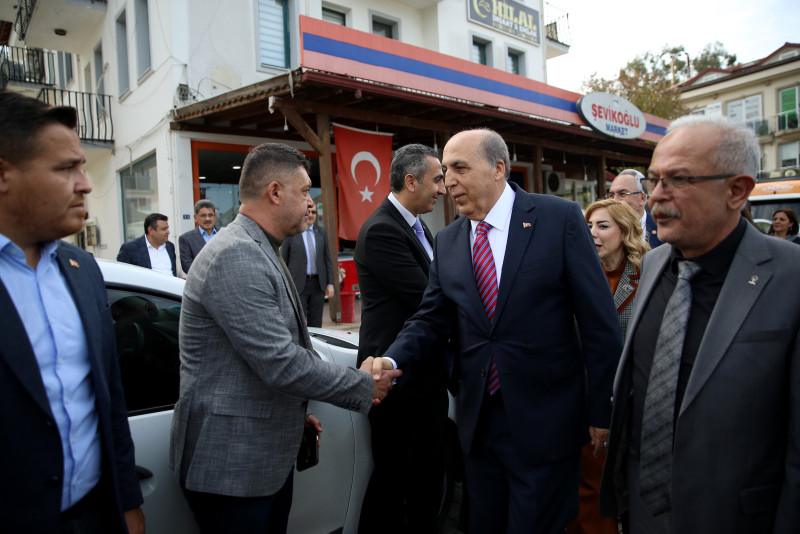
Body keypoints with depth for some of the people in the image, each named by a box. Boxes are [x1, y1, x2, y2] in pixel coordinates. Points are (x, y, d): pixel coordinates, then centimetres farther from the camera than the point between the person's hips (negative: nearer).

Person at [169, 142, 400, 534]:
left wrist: (295, 411, 16)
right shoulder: (236, 256, -23)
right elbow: (280, 362, -26)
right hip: (231, 466, -9)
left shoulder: (258, 252, 11)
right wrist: (364, 387, -14)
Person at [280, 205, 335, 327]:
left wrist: (330, 284, 5)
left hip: (318, 284, 4)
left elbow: (327, 259, 11)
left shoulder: (321, 232, 9)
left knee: (315, 325, 10)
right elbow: (283, 261, 0)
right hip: (298, 285, -4)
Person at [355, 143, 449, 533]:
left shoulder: (419, 228, 12)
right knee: (393, 474, 9)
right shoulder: (381, 230, -19)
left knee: (430, 471, 20)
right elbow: (425, 297, -23)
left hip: (429, 372, 9)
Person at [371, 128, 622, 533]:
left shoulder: (560, 218, -10)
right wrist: (393, 360, -13)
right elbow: (431, 319, 6)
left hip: (544, 420, -4)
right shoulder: (447, 242, 3)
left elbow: (599, 322, -8)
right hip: (478, 419, 4)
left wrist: (600, 409, -6)